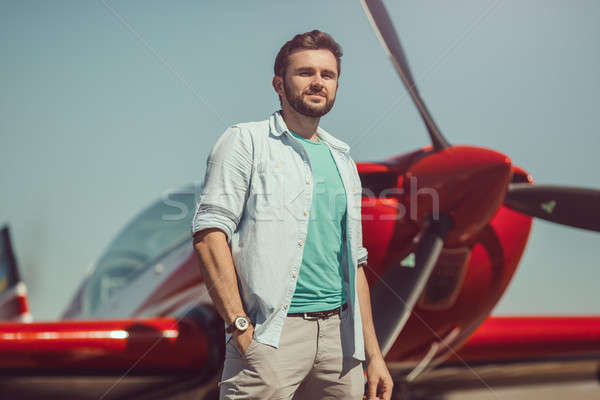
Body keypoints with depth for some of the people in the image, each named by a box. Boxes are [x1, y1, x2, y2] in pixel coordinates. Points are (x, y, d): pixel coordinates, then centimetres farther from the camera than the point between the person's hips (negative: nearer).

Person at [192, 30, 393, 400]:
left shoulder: (343, 161, 20)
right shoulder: (246, 141, 2)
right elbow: (210, 233, -8)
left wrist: (373, 353, 15)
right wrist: (239, 325, -16)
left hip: (338, 332, 6)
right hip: (271, 334, -5)